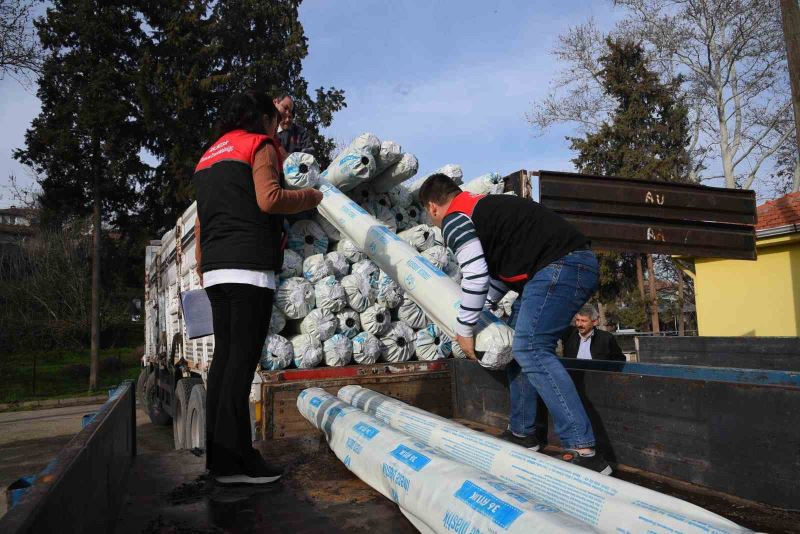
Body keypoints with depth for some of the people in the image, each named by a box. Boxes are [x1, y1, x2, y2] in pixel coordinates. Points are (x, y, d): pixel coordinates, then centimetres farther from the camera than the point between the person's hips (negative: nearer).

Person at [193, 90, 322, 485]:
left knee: (223, 356, 8)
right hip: (248, 266, -8)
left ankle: (218, 454, 12)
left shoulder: (209, 155, 27)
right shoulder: (260, 145, 2)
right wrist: (309, 197, 1)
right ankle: (233, 459, -8)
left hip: (214, 268, 8)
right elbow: (269, 199, -14)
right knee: (242, 358, -9)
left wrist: (202, 267, 27)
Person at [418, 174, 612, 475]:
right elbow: (500, 270, 29)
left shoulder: (454, 220, -5)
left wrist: (464, 329, -4)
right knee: (518, 345, 14)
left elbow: (476, 277, -15)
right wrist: (477, 311, 29)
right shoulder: (481, 206, 25)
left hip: (559, 267, -10)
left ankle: (583, 451, -19)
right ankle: (522, 433, 22)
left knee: (531, 350, -15)